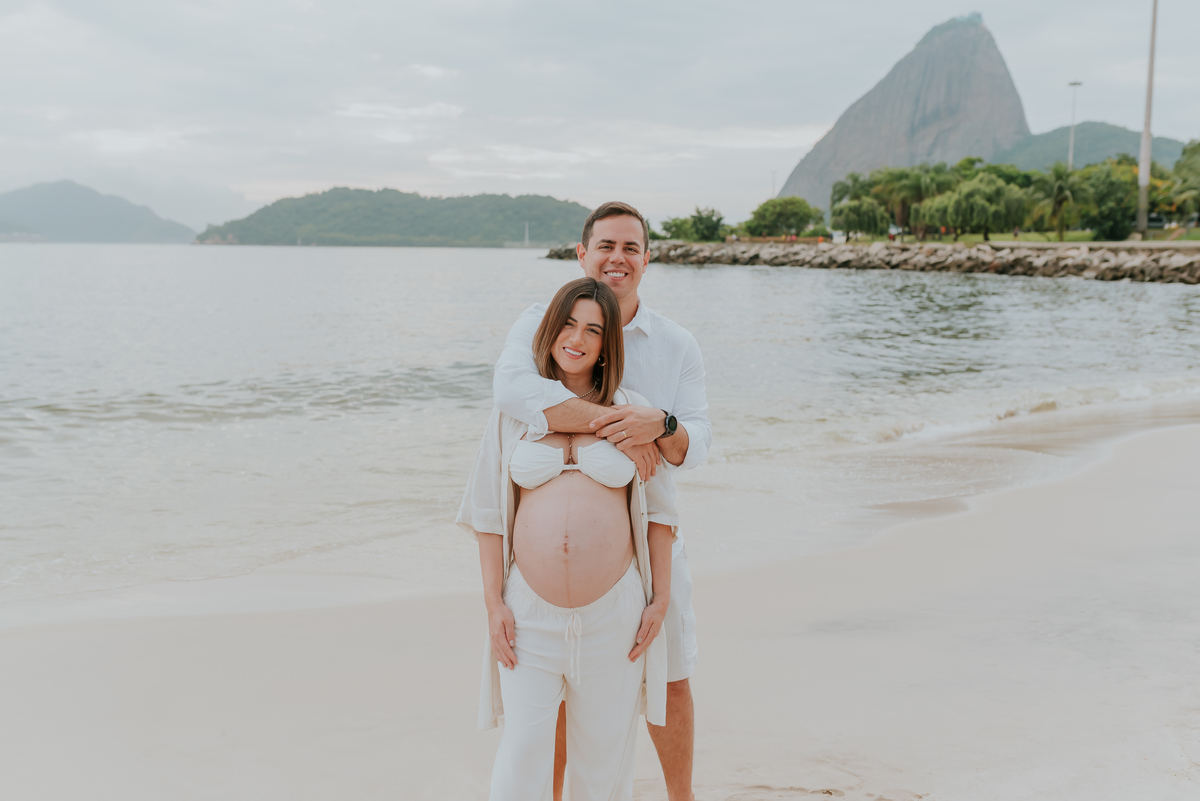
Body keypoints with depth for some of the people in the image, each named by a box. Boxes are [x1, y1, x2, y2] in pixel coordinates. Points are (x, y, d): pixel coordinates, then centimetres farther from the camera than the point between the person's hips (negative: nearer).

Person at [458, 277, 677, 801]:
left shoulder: (632, 410, 4)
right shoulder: (512, 413, 4)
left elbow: (657, 510, 6)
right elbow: (490, 515, 5)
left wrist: (661, 599, 2)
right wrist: (493, 603, -1)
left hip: (613, 616, 0)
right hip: (531, 616, 0)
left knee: (605, 756, 10)